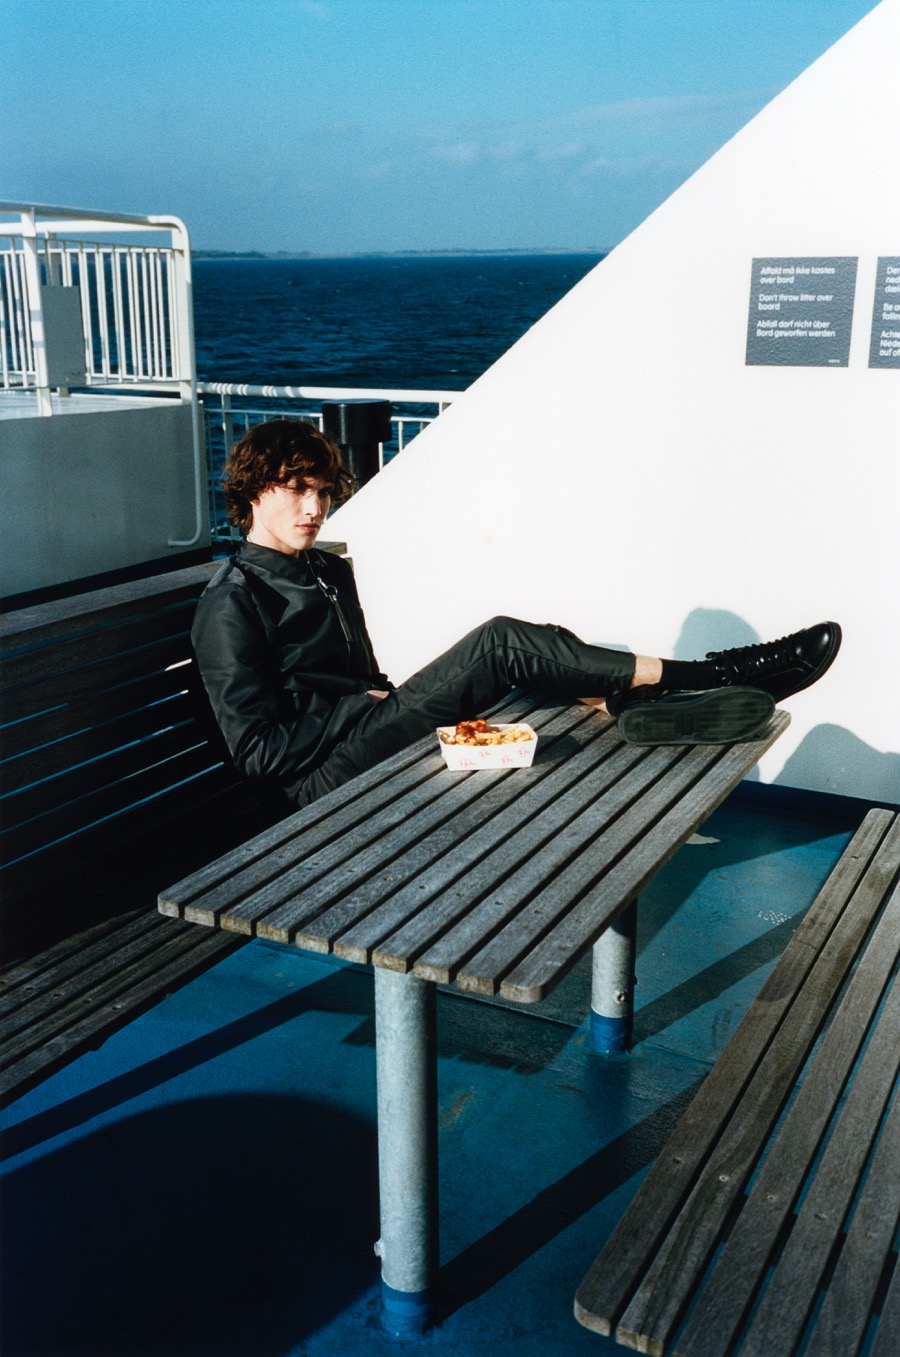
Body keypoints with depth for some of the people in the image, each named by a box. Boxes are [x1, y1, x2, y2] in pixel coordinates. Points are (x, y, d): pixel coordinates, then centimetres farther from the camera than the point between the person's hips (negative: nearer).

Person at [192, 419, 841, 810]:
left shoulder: (329, 572, 19)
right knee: (501, 643, -21)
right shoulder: (232, 604, -8)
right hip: (325, 777, -9)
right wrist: (363, 706, -10)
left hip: (364, 734, 9)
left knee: (538, 647, -7)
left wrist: (396, 702, 3)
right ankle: (712, 676, -17)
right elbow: (259, 748, -14)